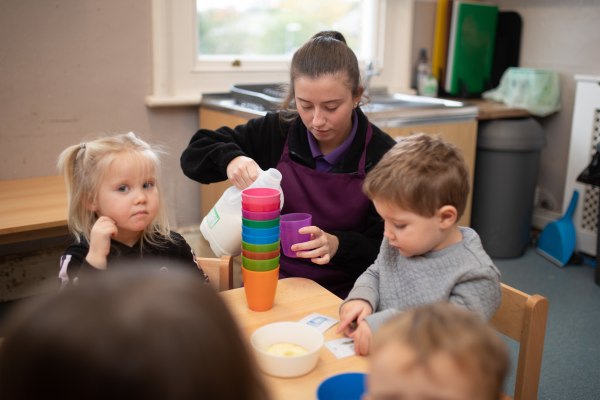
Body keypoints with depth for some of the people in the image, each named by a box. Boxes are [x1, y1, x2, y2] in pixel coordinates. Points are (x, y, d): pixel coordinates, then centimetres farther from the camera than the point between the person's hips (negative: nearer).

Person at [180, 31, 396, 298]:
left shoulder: (384, 155, -9)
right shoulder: (275, 131, -3)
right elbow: (195, 154, 6)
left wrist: (337, 245, -23)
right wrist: (230, 159, -16)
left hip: (342, 296, -2)